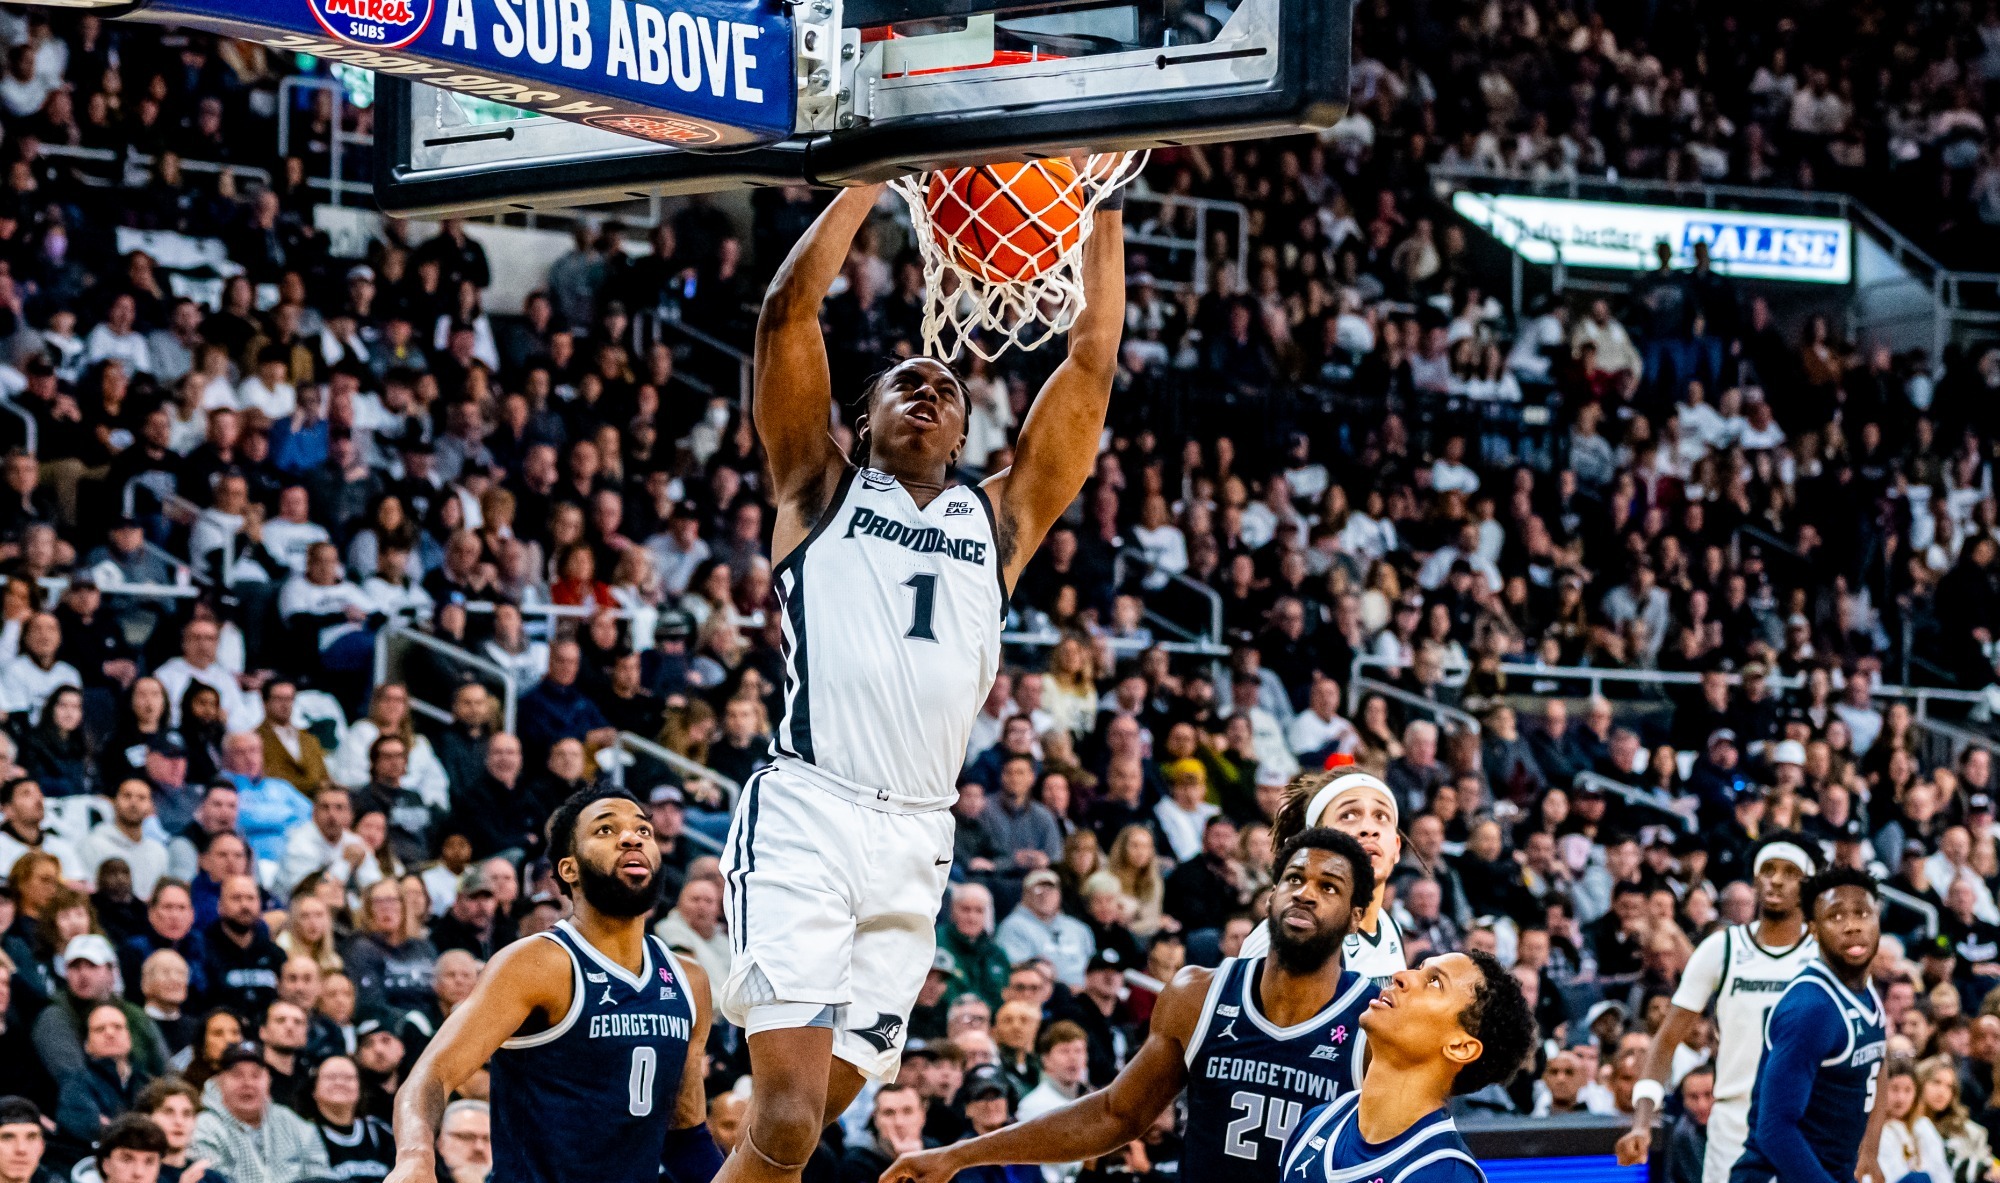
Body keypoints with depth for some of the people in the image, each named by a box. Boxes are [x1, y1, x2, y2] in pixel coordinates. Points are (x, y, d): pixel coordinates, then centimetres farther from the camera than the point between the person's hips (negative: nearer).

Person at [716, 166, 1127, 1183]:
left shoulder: (999, 518, 22)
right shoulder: (822, 488, 14)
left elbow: (1092, 360, 20)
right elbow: (790, 307, 5)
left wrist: (1106, 212, 18)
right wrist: (873, 176, 4)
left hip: (916, 843, 4)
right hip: (807, 814, -4)